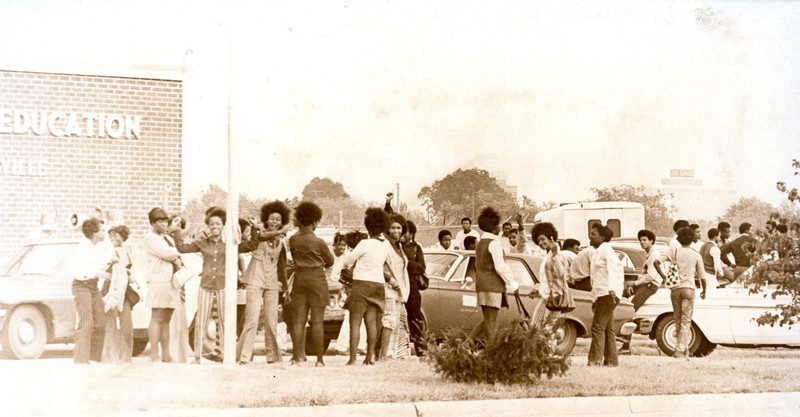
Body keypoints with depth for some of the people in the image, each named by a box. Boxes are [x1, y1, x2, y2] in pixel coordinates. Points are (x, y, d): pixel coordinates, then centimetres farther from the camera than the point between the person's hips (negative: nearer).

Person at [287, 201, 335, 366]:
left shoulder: (293, 240, -3)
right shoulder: (319, 242, -13)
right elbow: (330, 261, 1)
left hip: (299, 278, 3)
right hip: (317, 279, -3)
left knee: (298, 320, 6)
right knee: (317, 321, -1)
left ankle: (297, 356, 3)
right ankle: (319, 359, 0)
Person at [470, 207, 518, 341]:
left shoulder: (480, 243, 17)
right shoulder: (494, 243, -12)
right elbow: (500, 267, -17)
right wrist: (512, 284, -9)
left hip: (481, 285, 9)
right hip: (492, 286, -9)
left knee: (488, 320, 14)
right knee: (491, 321, -6)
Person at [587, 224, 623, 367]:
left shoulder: (606, 249, -8)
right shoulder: (597, 252, 22)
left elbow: (612, 269, -22)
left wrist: (611, 289, -35)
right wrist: (595, 299, 25)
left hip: (608, 295, -10)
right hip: (602, 296, 10)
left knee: (598, 327, -13)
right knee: (607, 329, 10)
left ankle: (595, 360, -16)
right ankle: (611, 360, 13)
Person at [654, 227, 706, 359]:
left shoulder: (674, 252, 2)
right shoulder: (696, 256, 1)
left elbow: (656, 262, -10)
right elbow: (702, 276, 6)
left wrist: (663, 277, -1)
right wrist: (704, 291, 22)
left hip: (675, 288, 2)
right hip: (688, 288, -2)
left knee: (678, 320, 13)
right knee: (686, 321, -1)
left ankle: (684, 348, 20)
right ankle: (680, 350, -11)